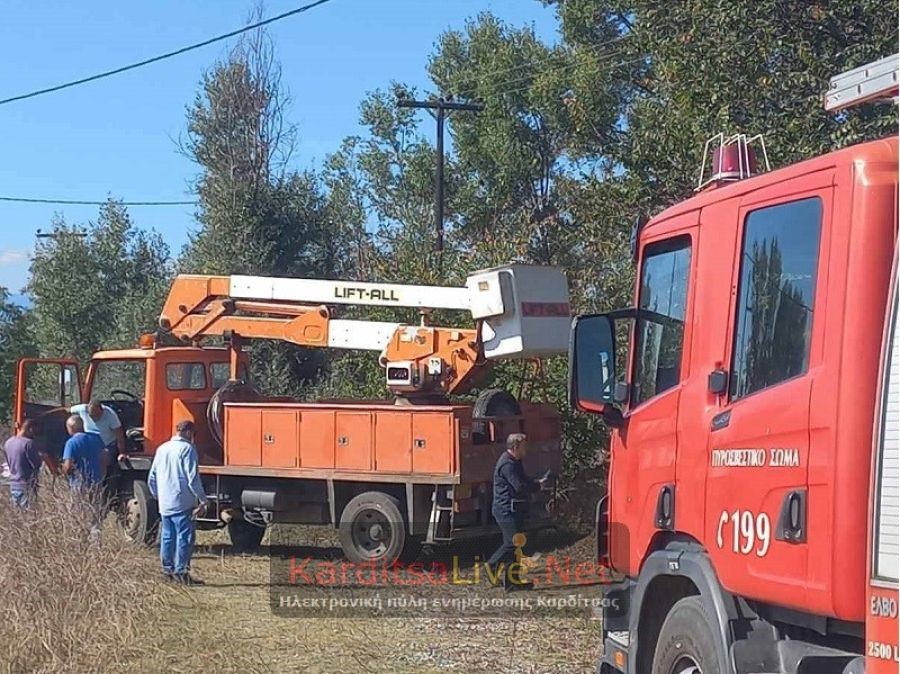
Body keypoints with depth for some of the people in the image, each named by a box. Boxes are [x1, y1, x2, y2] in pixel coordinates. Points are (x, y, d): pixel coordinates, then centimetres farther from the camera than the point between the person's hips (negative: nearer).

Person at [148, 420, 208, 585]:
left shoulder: (162, 448, 13)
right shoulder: (187, 449, -9)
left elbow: (152, 478, 18)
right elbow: (193, 478, -15)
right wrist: (202, 499, -10)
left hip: (164, 503, 8)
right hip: (182, 502, -8)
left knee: (167, 536, 14)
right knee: (185, 537, -5)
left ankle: (167, 569, 18)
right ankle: (181, 571, -8)